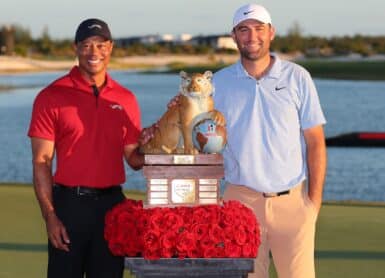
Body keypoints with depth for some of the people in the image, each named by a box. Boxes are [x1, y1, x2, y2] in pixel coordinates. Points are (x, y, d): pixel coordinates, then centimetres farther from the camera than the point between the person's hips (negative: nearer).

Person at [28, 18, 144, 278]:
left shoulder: (125, 99, 9)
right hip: (70, 204, -3)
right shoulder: (52, 97, -2)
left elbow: (133, 157, 13)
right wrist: (49, 215, -12)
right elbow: (42, 161, -4)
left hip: (112, 204, 3)